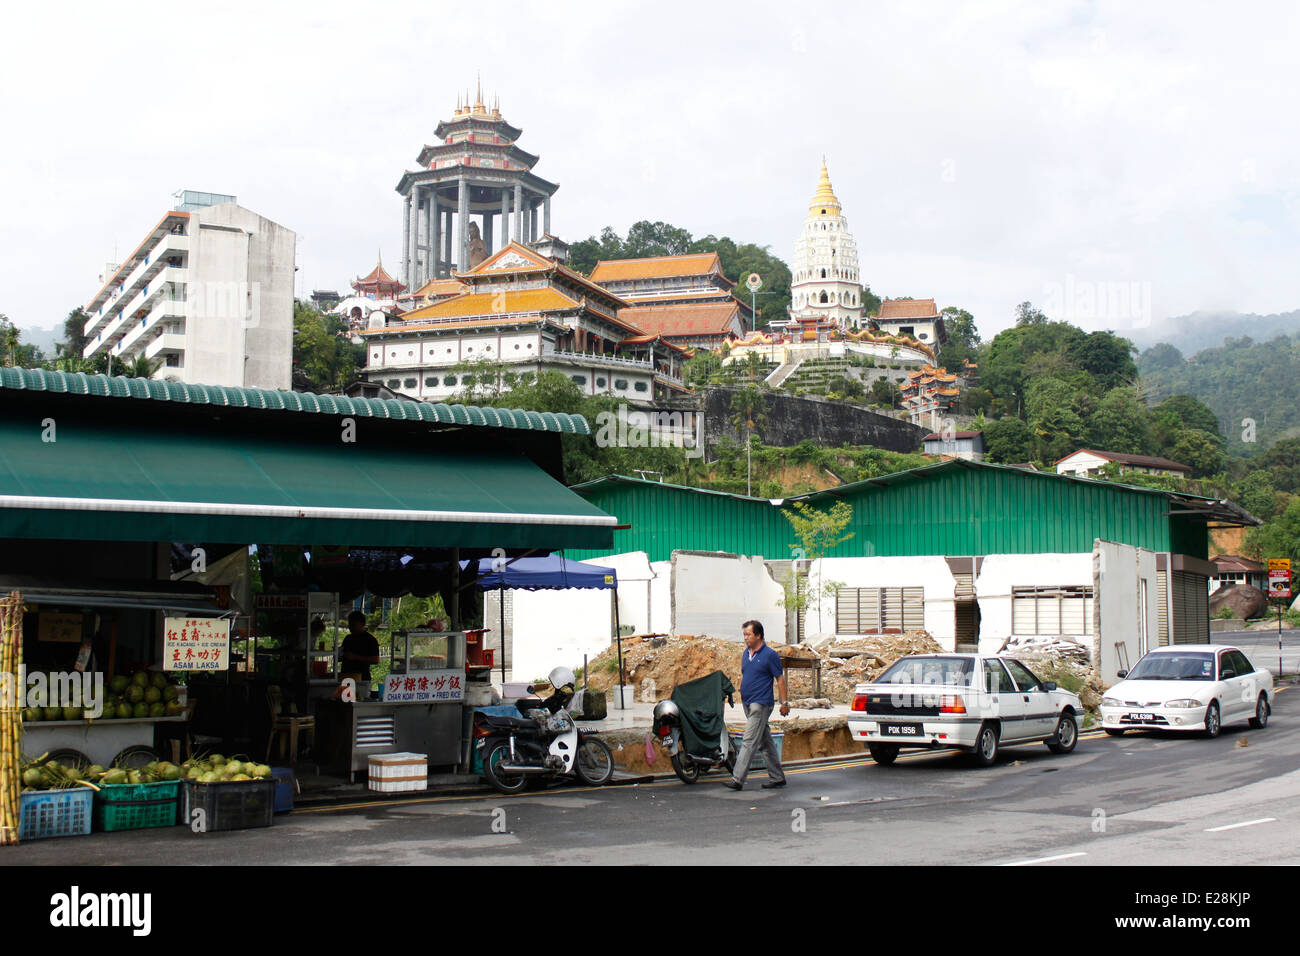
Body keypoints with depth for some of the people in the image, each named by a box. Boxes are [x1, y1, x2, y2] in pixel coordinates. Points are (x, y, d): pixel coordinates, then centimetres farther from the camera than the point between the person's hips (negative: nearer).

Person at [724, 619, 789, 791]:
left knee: (749, 741, -13)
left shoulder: (770, 655, -9)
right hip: (748, 703, 8)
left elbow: (780, 679, -6)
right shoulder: (746, 653, 12)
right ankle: (777, 777, 19)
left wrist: (784, 702, -8)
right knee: (766, 741, 12)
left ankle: (738, 779, -17)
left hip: (761, 704, -8)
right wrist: (742, 694, 18)